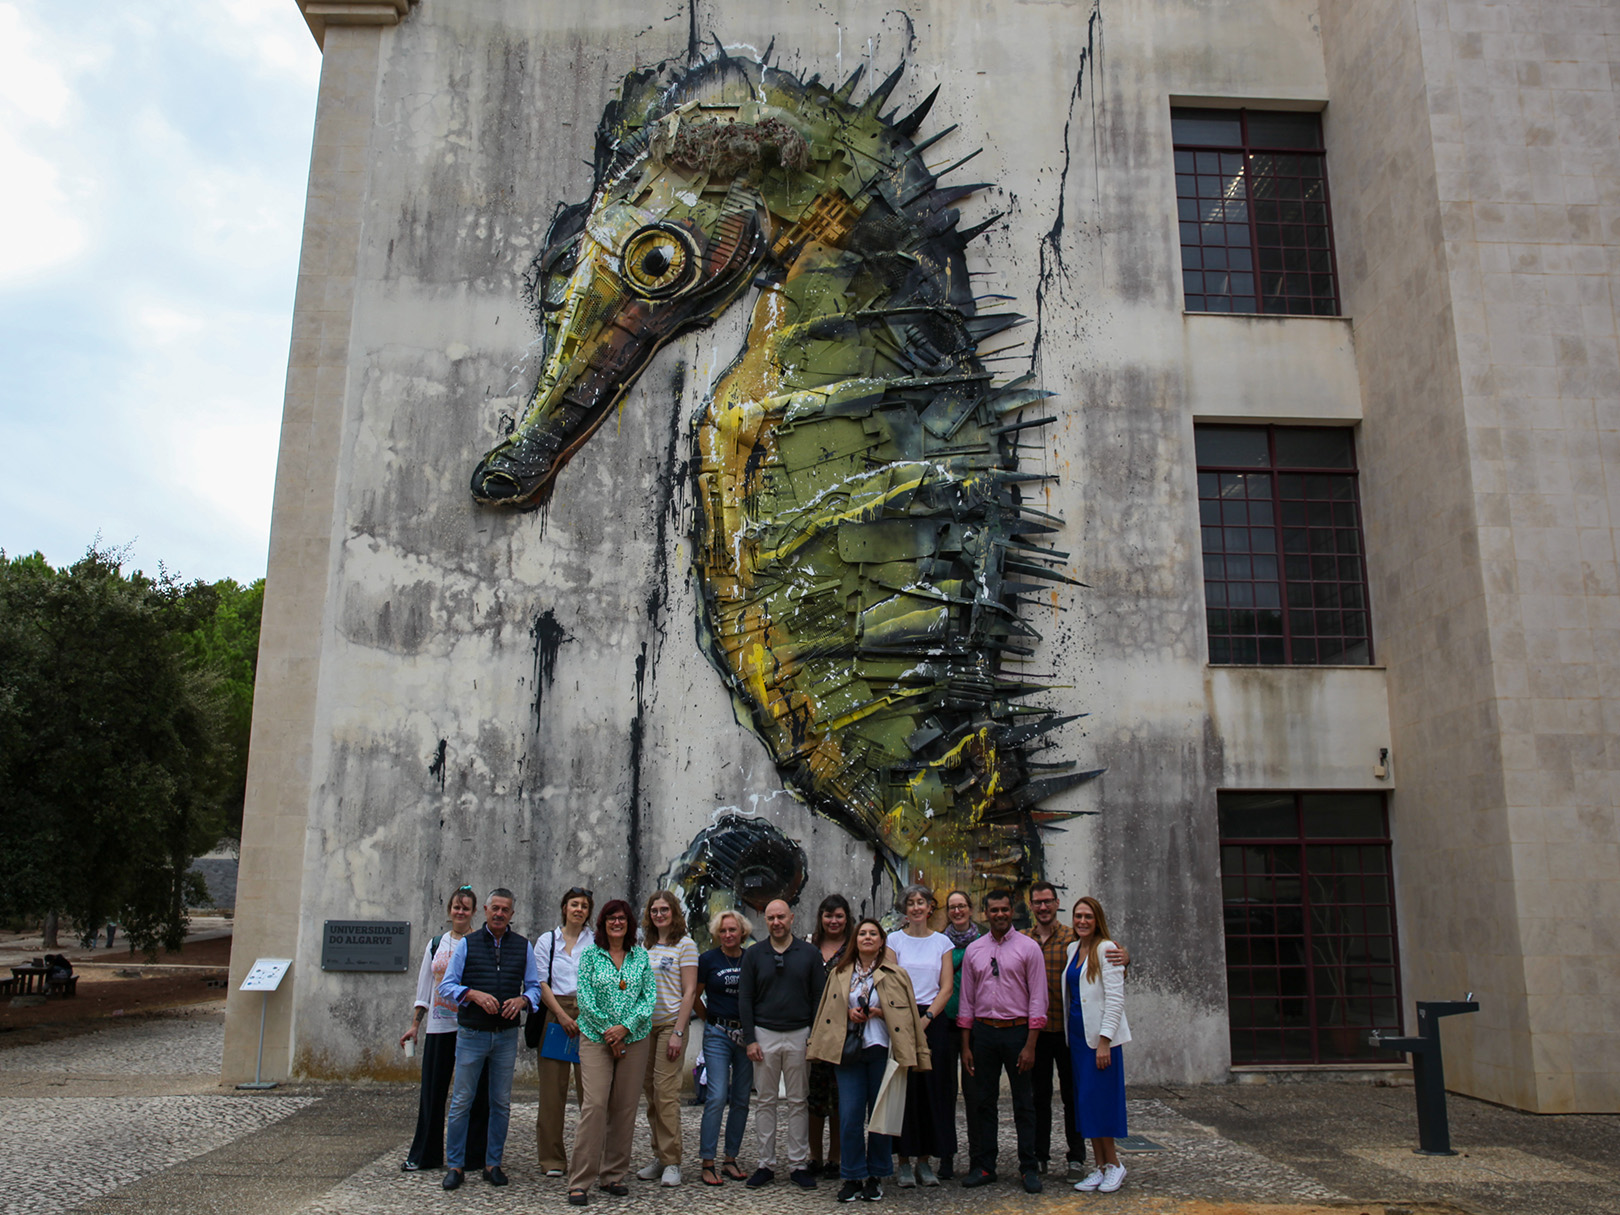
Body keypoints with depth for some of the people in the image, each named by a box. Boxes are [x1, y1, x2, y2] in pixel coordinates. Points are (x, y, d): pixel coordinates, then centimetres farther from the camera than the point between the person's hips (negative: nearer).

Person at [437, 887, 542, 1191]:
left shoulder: (523, 947, 7)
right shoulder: (466, 944, 2)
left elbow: (534, 986, 9)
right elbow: (446, 986, -1)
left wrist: (522, 1000, -13)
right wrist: (474, 994, -17)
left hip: (506, 1034, 2)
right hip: (471, 1033, -2)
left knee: (501, 1103, 7)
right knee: (462, 1100, 1)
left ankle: (493, 1164, 19)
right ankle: (455, 1165, 13)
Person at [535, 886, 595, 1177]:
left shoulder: (596, 942, 10)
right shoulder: (547, 941, 12)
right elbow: (541, 982, 5)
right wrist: (562, 1015, -7)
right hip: (554, 1014, 1)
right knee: (552, 1089, 0)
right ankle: (552, 1158, 9)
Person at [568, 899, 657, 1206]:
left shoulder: (641, 956, 8)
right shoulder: (590, 954, 3)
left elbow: (650, 994, 2)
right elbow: (584, 996, -4)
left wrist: (625, 1027, -10)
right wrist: (607, 1030, -10)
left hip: (634, 1039, 2)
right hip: (596, 1039, -2)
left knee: (625, 1107, 4)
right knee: (594, 1104, -10)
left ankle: (614, 1175, 16)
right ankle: (580, 1181, -3)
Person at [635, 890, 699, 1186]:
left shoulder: (685, 945, -2)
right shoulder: (646, 947, 14)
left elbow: (689, 992, -7)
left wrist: (678, 1032, -13)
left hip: (670, 1024, -5)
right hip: (645, 1025, 5)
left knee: (666, 1092, -9)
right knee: (651, 1093, 6)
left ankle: (672, 1162, -2)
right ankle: (659, 1158, 15)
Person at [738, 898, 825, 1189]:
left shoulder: (809, 953, 3)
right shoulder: (753, 954, 4)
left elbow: (819, 997, 4)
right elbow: (744, 999, 4)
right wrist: (750, 1039, -3)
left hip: (799, 1035, 0)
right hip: (765, 1035, 0)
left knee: (798, 1102, 5)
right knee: (767, 1102, 6)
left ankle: (798, 1165, 13)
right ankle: (766, 1164, 14)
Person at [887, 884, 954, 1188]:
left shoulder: (942, 942, 9)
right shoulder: (894, 940, 5)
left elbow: (947, 987, 3)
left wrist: (925, 1019, -9)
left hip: (933, 1020, 2)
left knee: (933, 1089, 1)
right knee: (904, 1089, -3)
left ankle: (924, 1162, 10)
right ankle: (903, 1163, 5)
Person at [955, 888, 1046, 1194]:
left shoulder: (1028, 948, -2)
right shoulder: (973, 950, 7)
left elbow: (1038, 998, -4)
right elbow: (967, 999, 9)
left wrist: (1030, 1045, -10)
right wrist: (965, 1045, 6)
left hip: (1017, 1031, -3)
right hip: (983, 1031, 3)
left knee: (1023, 1102, 4)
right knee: (983, 1101, 8)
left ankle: (1028, 1168, 14)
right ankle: (984, 1166, 17)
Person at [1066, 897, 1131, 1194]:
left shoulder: (1106, 949, -9)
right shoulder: (1072, 949, 11)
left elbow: (1115, 998, -14)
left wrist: (1104, 1041, -18)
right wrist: (1067, 1032, 10)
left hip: (1100, 1036, -7)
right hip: (1077, 1035, 7)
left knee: (1100, 1100, -5)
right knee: (1085, 1102, 8)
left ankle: (1114, 1164, 11)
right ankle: (1100, 1167, 15)